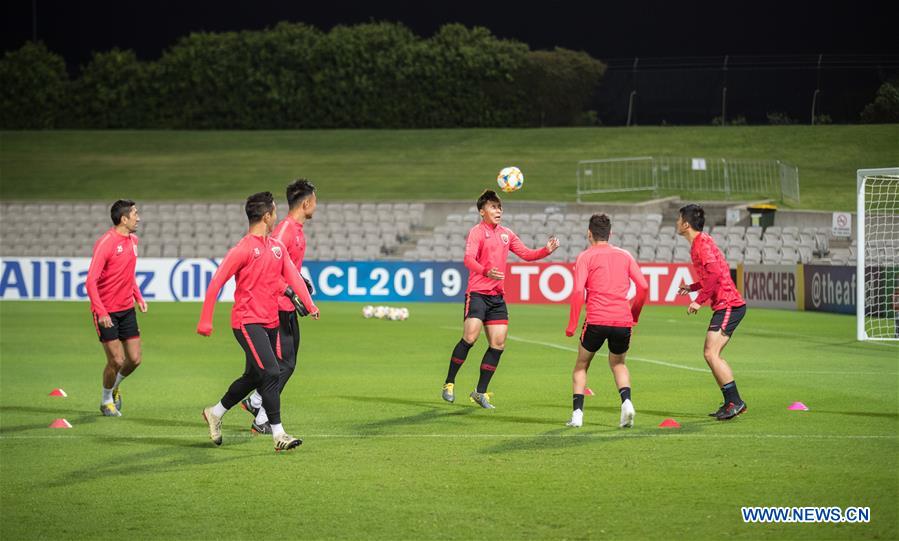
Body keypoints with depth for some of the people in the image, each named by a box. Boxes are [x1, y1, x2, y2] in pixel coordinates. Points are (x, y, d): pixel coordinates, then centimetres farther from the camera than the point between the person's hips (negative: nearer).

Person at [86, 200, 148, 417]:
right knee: (116, 361, -6)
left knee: (134, 360, 4)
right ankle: (106, 401, 18)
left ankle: (114, 388, 32)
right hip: (107, 313, -7)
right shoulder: (105, 243, -17)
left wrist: (138, 297, 10)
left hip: (127, 309, 7)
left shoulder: (133, 240, 7)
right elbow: (91, 281, -20)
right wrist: (101, 312, -26)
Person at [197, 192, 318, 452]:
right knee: (271, 373, -16)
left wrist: (309, 305, -8)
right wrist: (205, 321, -11)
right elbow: (216, 283, -11)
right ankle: (278, 435, -13)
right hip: (247, 321, -8)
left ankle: (215, 413, 36)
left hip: (270, 322, 8)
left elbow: (292, 275, 8)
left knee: (253, 377, 16)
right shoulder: (243, 249, -12)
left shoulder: (277, 247, 11)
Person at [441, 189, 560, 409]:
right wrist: (486, 272, -41)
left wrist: (547, 250, 1)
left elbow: (526, 254, 20)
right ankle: (449, 384, -3)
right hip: (477, 293, -7)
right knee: (470, 337, -18)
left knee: (498, 344, 1)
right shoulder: (477, 232, -7)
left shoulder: (506, 234, 16)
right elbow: (469, 259, -22)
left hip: (497, 296, 7)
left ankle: (480, 392, 10)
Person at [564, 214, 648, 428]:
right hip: (623, 321, 3)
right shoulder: (624, 255, 13)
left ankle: (577, 413, 5)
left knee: (581, 365, 17)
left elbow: (578, 292, -9)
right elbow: (643, 286, 7)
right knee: (618, 364, 25)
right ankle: (626, 401, -1)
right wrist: (634, 314, 20)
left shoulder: (585, 257, 3)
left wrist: (572, 325, -4)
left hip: (596, 321, -3)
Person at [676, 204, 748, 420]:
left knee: (711, 354, -14)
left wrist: (699, 300, -20)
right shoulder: (699, 242, 18)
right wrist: (692, 287, 23)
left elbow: (714, 274, -24)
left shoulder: (702, 242, -12)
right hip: (726, 305, 10)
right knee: (712, 355, 12)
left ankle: (735, 401, -14)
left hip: (728, 305, -10)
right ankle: (730, 403, 14)